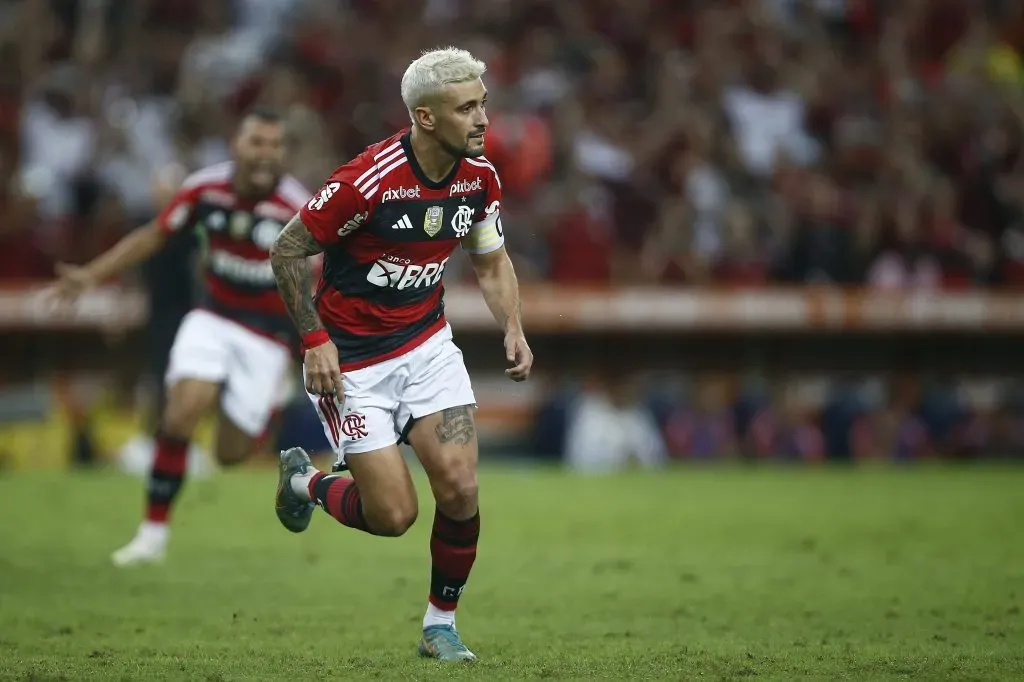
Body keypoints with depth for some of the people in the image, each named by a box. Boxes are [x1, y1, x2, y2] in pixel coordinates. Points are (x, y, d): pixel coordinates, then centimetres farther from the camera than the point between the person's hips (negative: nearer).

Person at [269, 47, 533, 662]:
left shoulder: (480, 176, -5)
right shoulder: (369, 179, -25)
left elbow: (492, 262, 11)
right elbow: (287, 251, -14)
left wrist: (513, 328, -6)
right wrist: (315, 340, -18)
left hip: (427, 344, 5)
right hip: (352, 359, -5)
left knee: (460, 487, -10)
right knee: (394, 514, -7)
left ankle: (441, 624, 10)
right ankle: (307, 481, 25)